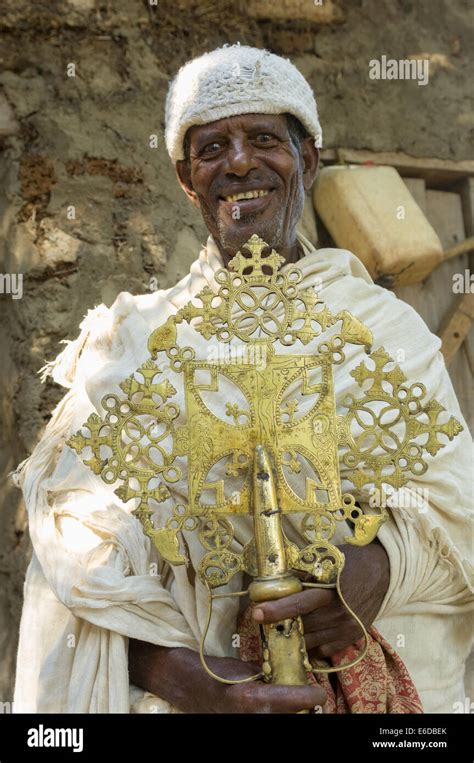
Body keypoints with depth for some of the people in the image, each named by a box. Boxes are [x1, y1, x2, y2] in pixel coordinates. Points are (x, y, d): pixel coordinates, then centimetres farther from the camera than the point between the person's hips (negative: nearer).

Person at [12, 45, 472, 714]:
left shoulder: (385, 325, 7)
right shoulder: (132, 334, 6)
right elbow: (80, 517, -5)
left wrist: (381, 566, -20)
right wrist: (170, 669, -20)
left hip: (363, 679, 1)